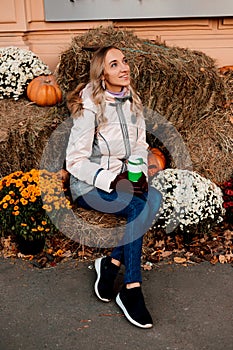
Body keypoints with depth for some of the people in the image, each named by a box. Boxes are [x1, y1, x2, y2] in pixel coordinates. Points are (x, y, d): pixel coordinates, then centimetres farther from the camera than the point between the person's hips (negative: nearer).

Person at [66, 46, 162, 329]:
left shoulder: (132, 101, 4)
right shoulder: (89, 107, -15)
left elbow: (140, 146, 10)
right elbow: (75, 161, -16)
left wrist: (141, 173, -10)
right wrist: (111, 180, -26)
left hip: (122, 178, 6)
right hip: (89, 186, -6)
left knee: (153, 198, -26)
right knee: (141, 204, -30)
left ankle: (112, 264, -14)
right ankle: (131, 290, -21)